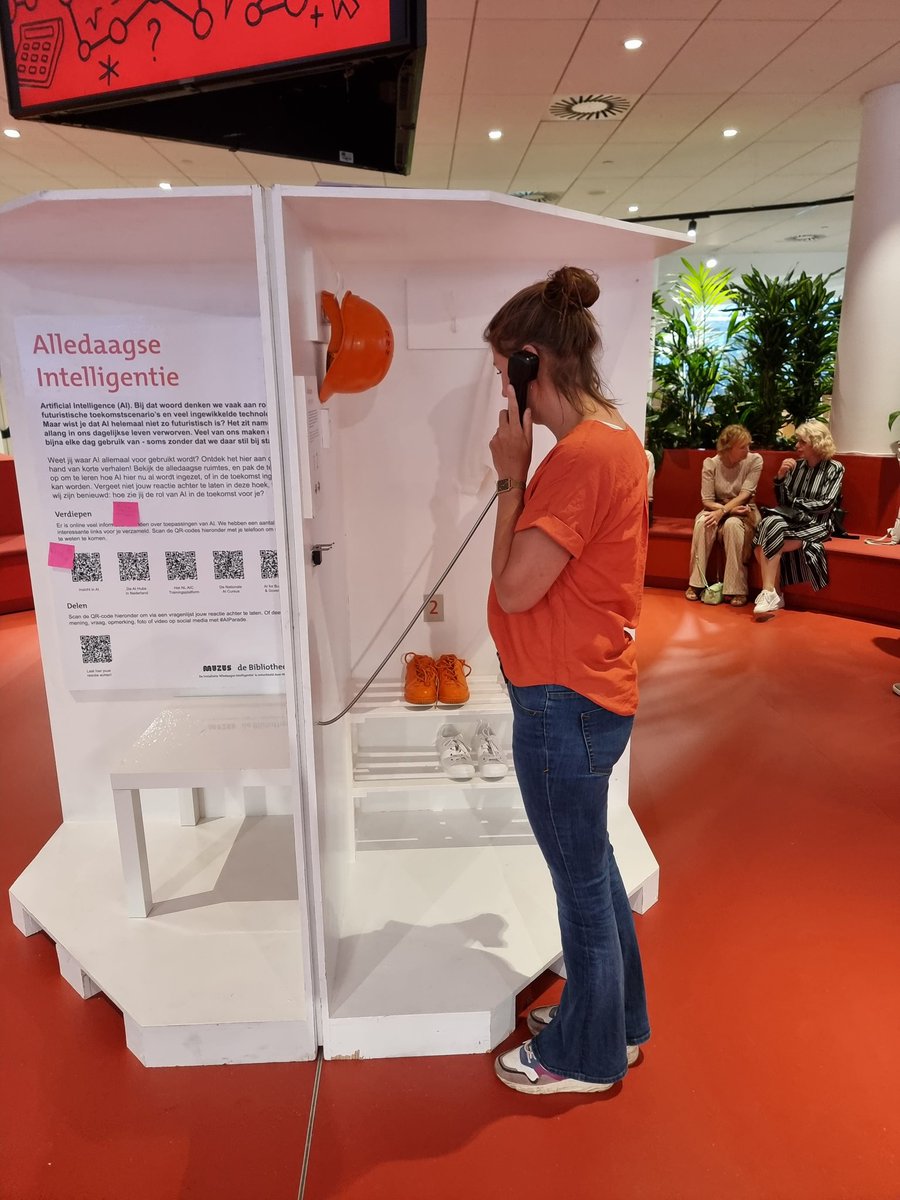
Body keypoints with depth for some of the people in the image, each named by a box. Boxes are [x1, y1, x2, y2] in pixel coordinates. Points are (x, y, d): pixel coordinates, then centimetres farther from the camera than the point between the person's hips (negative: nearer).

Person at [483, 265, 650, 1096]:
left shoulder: (582, 453, -22)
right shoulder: (614, 437, 9)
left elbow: (514, 588, -20)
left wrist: (512, 475, -14)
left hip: (564, 701, -10)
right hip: (586, 691, 10)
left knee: (582, 881, 10)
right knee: (592, 865, 24)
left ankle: (587, 1056, 34)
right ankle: (618, 1020, 45)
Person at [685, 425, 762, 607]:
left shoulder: (754, 460, -11)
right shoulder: (711, 464, -10)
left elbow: (744, 495, -18)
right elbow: (707, 501, -10)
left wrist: (723, 511, -31)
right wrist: (730, 509, -24)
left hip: (743, 511, -1)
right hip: (717, 509, 1)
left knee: (732, 524, -36)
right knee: (703, 522, -32)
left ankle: (737, 589, -31)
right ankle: (696, 583, -24)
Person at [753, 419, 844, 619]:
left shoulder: (834, 468, -2)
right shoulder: (797, 465, 10)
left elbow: (825, 505, -10)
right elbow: (782, 501, 9)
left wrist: (795, 502, -5)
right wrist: (781, 477, -5)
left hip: (816, 524, -5)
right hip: (792, 519, 5)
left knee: (770, 542, -29)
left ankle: (770, 594, -21)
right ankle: (771, 594, -24)